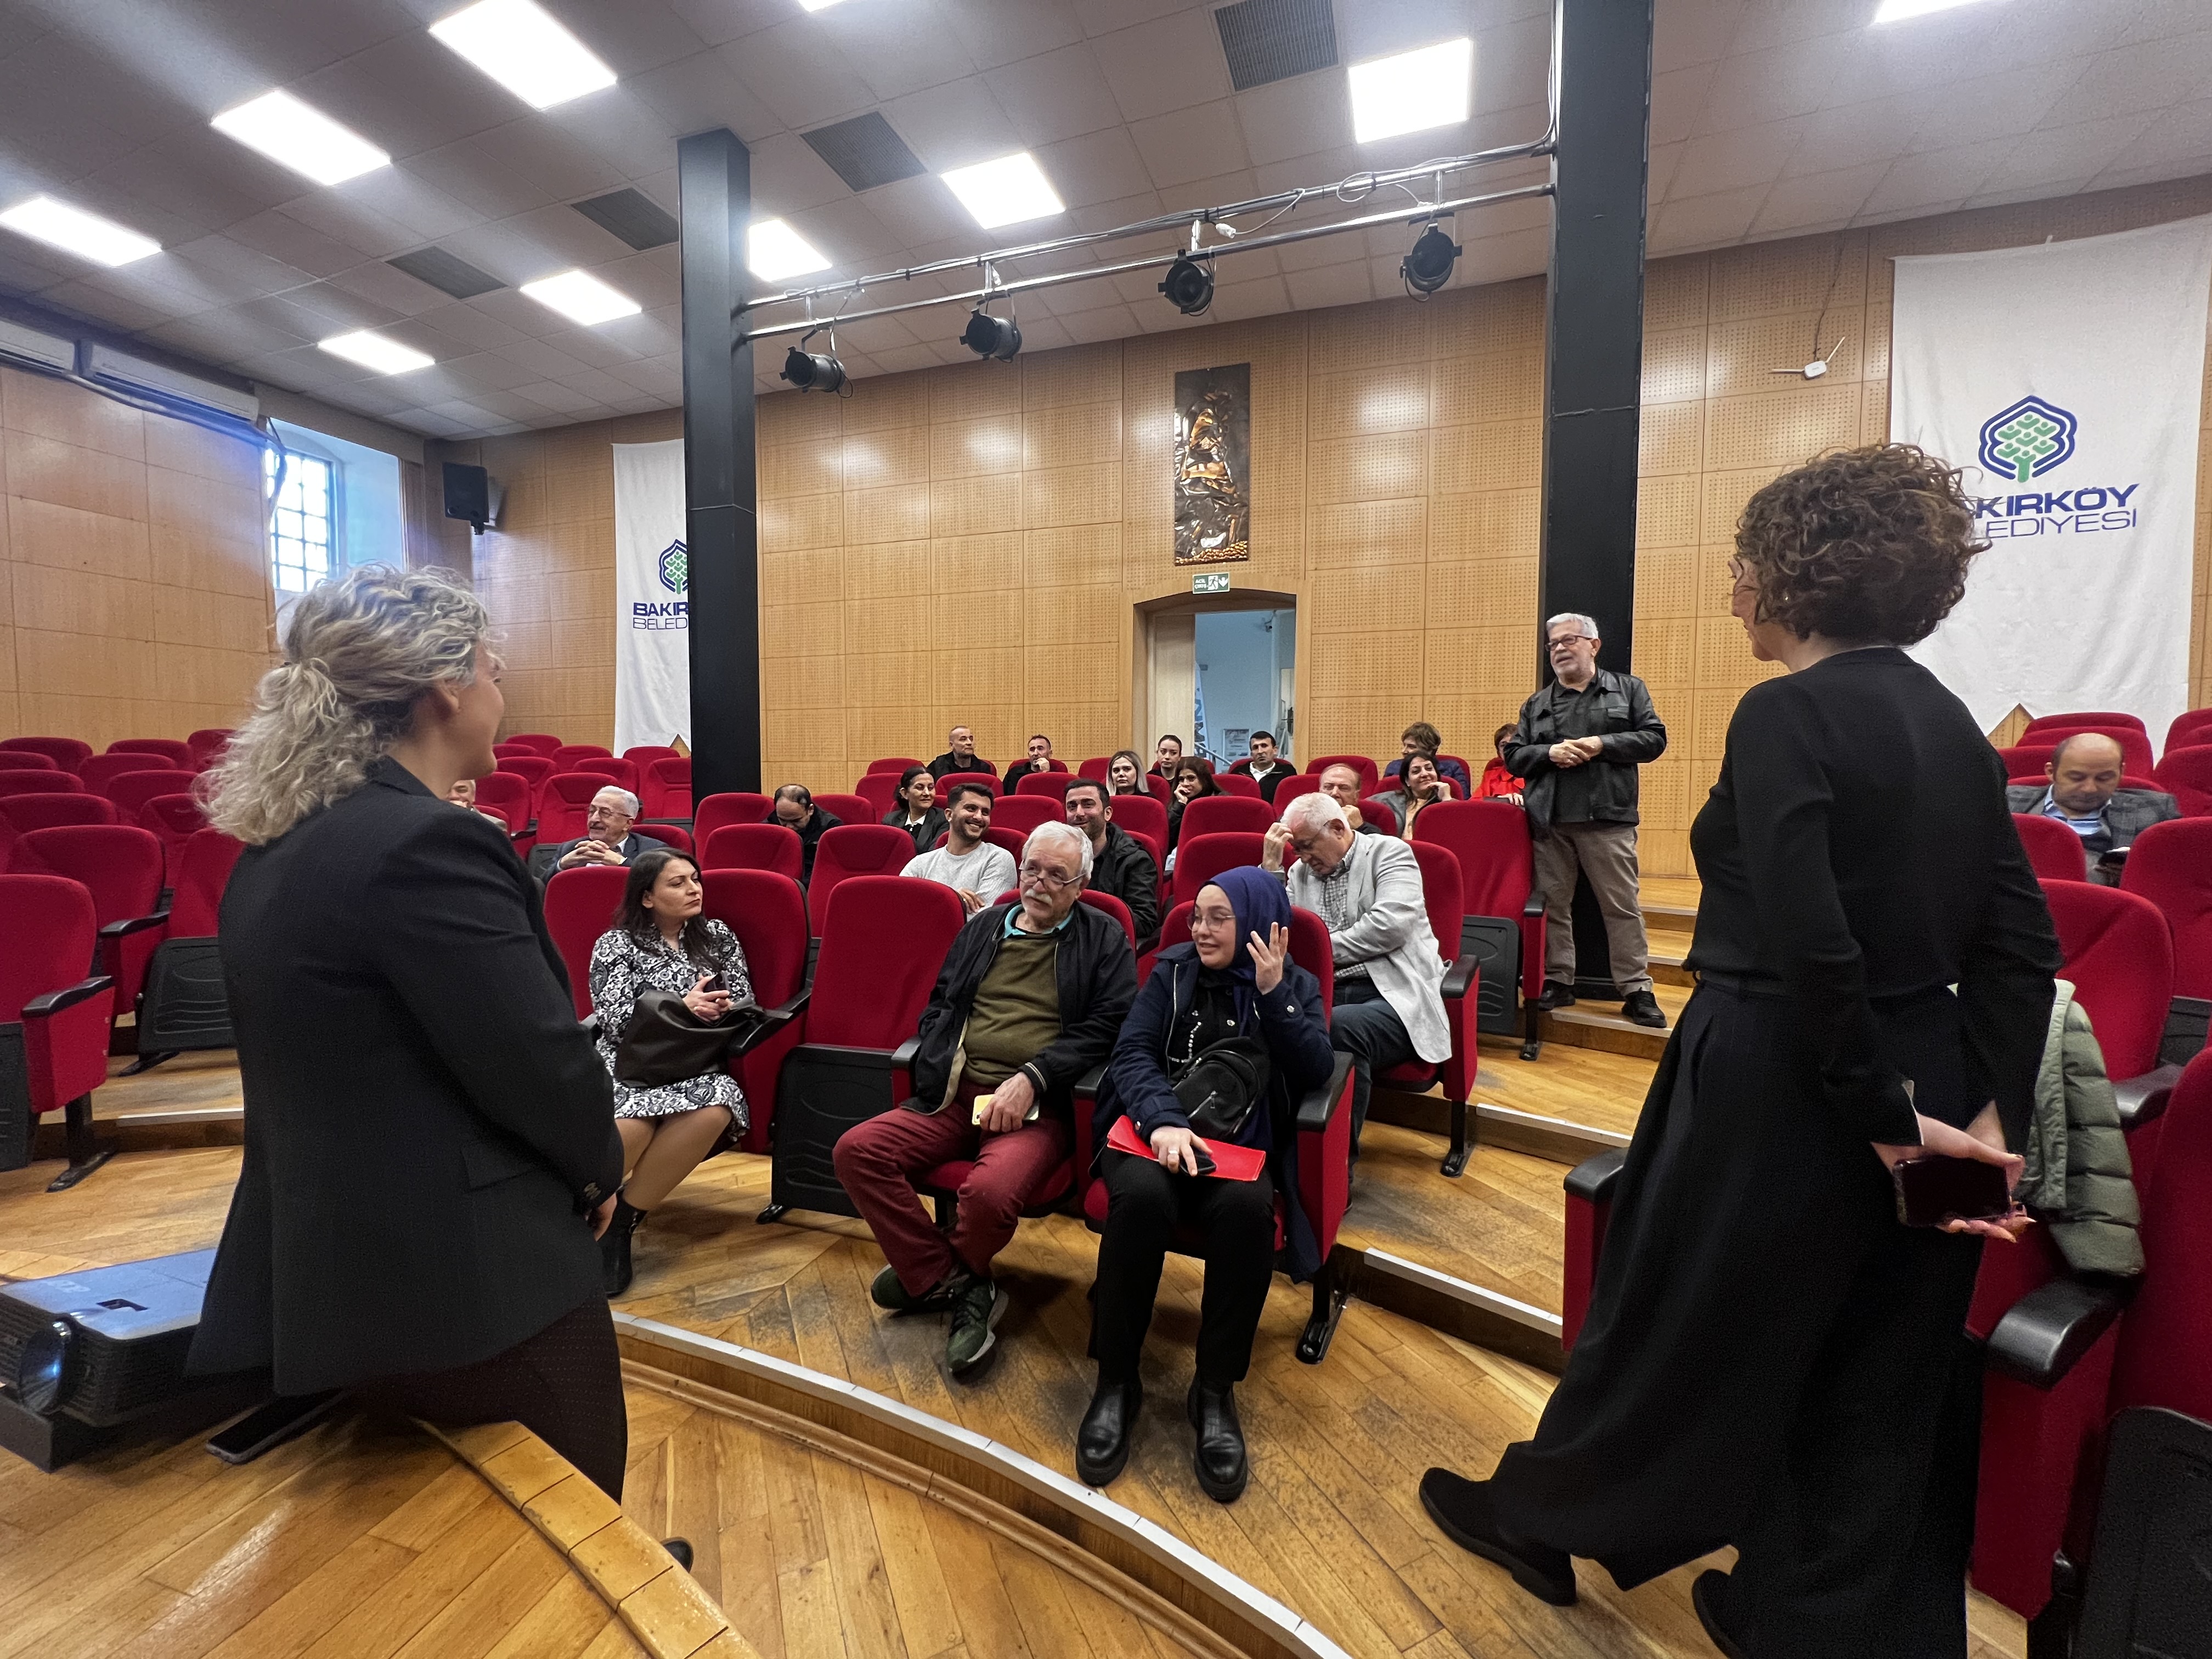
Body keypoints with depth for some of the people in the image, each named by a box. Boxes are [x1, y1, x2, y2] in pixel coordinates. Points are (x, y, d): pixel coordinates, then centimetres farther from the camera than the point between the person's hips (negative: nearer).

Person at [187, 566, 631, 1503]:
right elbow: (540, 1060, -23)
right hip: (474, 1280, -9)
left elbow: (336, 1057, 12)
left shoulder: (276, 852, 6)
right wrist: (599, 1166, -2)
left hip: (329, 1272, 9)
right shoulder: (427, 844, -24)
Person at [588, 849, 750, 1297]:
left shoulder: (719, 938, 15)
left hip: (696, 1068, 3)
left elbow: (746, 1007, 12)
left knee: (716, 1110, -33)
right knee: (629, 1126, -38)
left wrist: (718, 1010, -12)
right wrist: (680, 1008, -21)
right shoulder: (616, 944, 6)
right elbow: (616, 1022, -5)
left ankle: (620, 1221, -17)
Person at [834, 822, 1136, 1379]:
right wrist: (941, 1070, 1)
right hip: (956, 1095, 5)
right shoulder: (983, 926, 18)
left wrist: (1030, 1079, -14)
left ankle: (930, 1274, 5)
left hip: (1038, 1106, -5)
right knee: (855, 1150, -15)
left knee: (990, 1191, -32)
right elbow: (939, 1006, 21)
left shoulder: (1104, 938, 6)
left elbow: (1105, 1025, -4)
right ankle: (956, 1286, -2)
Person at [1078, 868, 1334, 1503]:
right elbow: (1131, 1051, -3)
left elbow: (1315, 1073, -5)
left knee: (1246, 1205, -34)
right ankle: (1115, 1383, -13)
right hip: (1157, 1130, 0)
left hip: (1242, 1145, 0)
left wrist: (1274, 994, -17)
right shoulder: (1174, 970, 9)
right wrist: (1163, 1121, -22)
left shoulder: (1297, 986, 10)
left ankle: (1215, 1391, -15)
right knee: (1142, 1195, -33)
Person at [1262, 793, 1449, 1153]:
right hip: (1323, 995, 4)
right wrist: (1271, 866, 4)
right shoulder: (1300, 870, 19)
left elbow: (1391, 925, -11)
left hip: (1392, 993, -3)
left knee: (1341, 1027, -37)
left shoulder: (1390, 852, 6)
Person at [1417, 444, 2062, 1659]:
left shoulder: (1786, 714, -18)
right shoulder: (1951, 721, 7)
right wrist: (1990, 1112, 0)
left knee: (1671, 1328, 13)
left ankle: (1545, 1521, 38)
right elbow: (2021, 944, 4)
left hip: (1777, 1092, -7)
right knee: (1881, 1384, 20)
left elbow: (1809, 946, -25)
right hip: (1915, 1096, 8)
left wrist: (1883, 1111, -14)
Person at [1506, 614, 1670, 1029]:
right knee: (1554, 904, 8)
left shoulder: (1628, 689, 9)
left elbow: (1654, 739, 1)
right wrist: (1550, 753, -10)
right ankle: (1558, 982, 19)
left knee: (1623, 906, 2)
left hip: (1608, 819, -2)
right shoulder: (1536, 705, 14)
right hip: (1549, 822, 3)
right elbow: (1513, 757, 9)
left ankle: (1637, 990, 11)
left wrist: (1602, 744, -12)